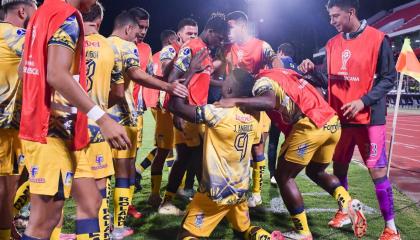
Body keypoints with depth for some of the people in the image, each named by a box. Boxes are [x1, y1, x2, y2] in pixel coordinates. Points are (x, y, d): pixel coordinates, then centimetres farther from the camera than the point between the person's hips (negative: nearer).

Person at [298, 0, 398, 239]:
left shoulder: (377, 39, -8)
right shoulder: (333, 44, 9)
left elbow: (389, 78, -8)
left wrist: (363, 101, -18)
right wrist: (314, 70, -6)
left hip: (369, 118, -5)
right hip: (340, 117, 6)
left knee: (377, 170, -2)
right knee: (339, 166, 13)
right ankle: (344, 211, 33)